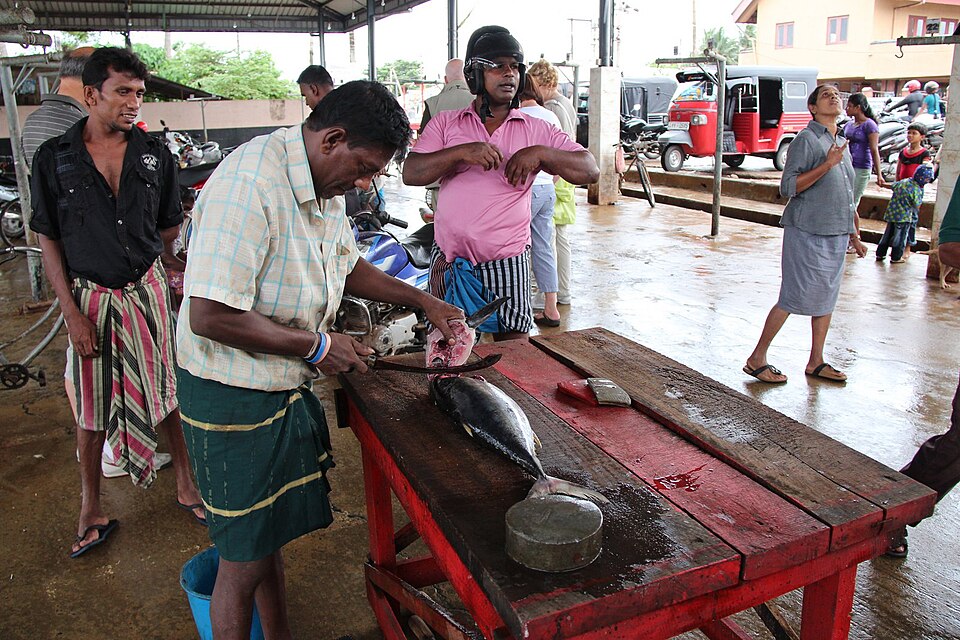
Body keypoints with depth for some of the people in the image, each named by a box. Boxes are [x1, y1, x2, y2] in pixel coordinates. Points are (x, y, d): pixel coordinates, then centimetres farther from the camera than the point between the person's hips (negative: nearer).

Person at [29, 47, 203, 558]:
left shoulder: (154, 156, 0)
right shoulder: (54, 159, -5)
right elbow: (48, 240, -2)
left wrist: (167, 277, 4)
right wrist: (72, 313, -8)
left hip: (147, 290, 1)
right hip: (89, 298, -1)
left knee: (168, 395, 9)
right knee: (91, 412, 10)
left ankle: (186, 485, 29)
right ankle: (91, 511, 27)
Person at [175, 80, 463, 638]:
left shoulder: (324, 183, 4)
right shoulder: (249, 187, -27)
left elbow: (347, 265, 20)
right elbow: (209, 317, -31)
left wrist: (424, 301, 12)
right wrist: (317, 345, -21)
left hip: (288, 384, 9)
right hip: (234, 395, -9)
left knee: (271, 533, 23)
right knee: (245, 559, 8)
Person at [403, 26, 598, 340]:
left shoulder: (536, 130, 5)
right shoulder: (445, 123, 6)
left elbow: (591, 170, 0)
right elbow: (410, 173, -5)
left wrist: (541, 153, -15)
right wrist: (461, 152, -19)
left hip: (506, 261, -1)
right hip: (448, 259, 2)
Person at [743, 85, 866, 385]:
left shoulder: (842, 145, 17)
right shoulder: (806, 140, -8)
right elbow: (788, 187, -17)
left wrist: (854, 235, 22)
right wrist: (827, 164, -23)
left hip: (836, 235, 8)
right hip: (807, 233, -8)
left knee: (826, 299, 10)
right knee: (794, 299, -7)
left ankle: (816, 362, 21)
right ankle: (757, 358, 3)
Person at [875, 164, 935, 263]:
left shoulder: (904, 181, 2)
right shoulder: (917, 190, -18)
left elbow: (892, 186, 19)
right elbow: (917, 206, -11)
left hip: (891, 213, 7)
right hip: (904, 217, -7)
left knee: (888, 234, 16)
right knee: (900, 237, 4)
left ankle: (880, 253, 21)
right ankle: (896, 257, 10)